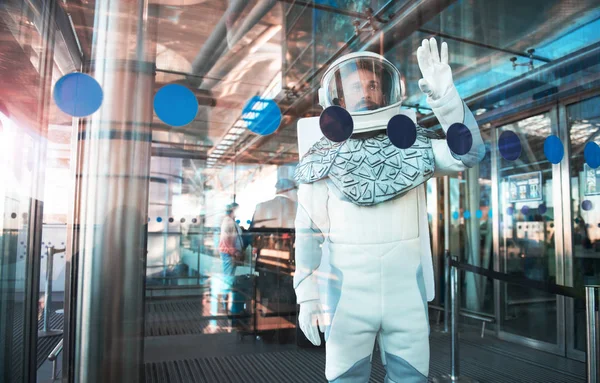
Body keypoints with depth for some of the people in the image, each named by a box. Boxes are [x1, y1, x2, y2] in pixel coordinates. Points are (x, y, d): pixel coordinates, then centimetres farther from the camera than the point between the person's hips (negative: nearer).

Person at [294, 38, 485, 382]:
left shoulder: (413, 146, 3)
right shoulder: (323, 159, -3)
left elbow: (469, 153, -11)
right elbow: (310, 232, -1)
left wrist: (445, 96, -24)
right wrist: (307, 295, 1)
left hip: (407, 294, 2)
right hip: (347, 297, -1)